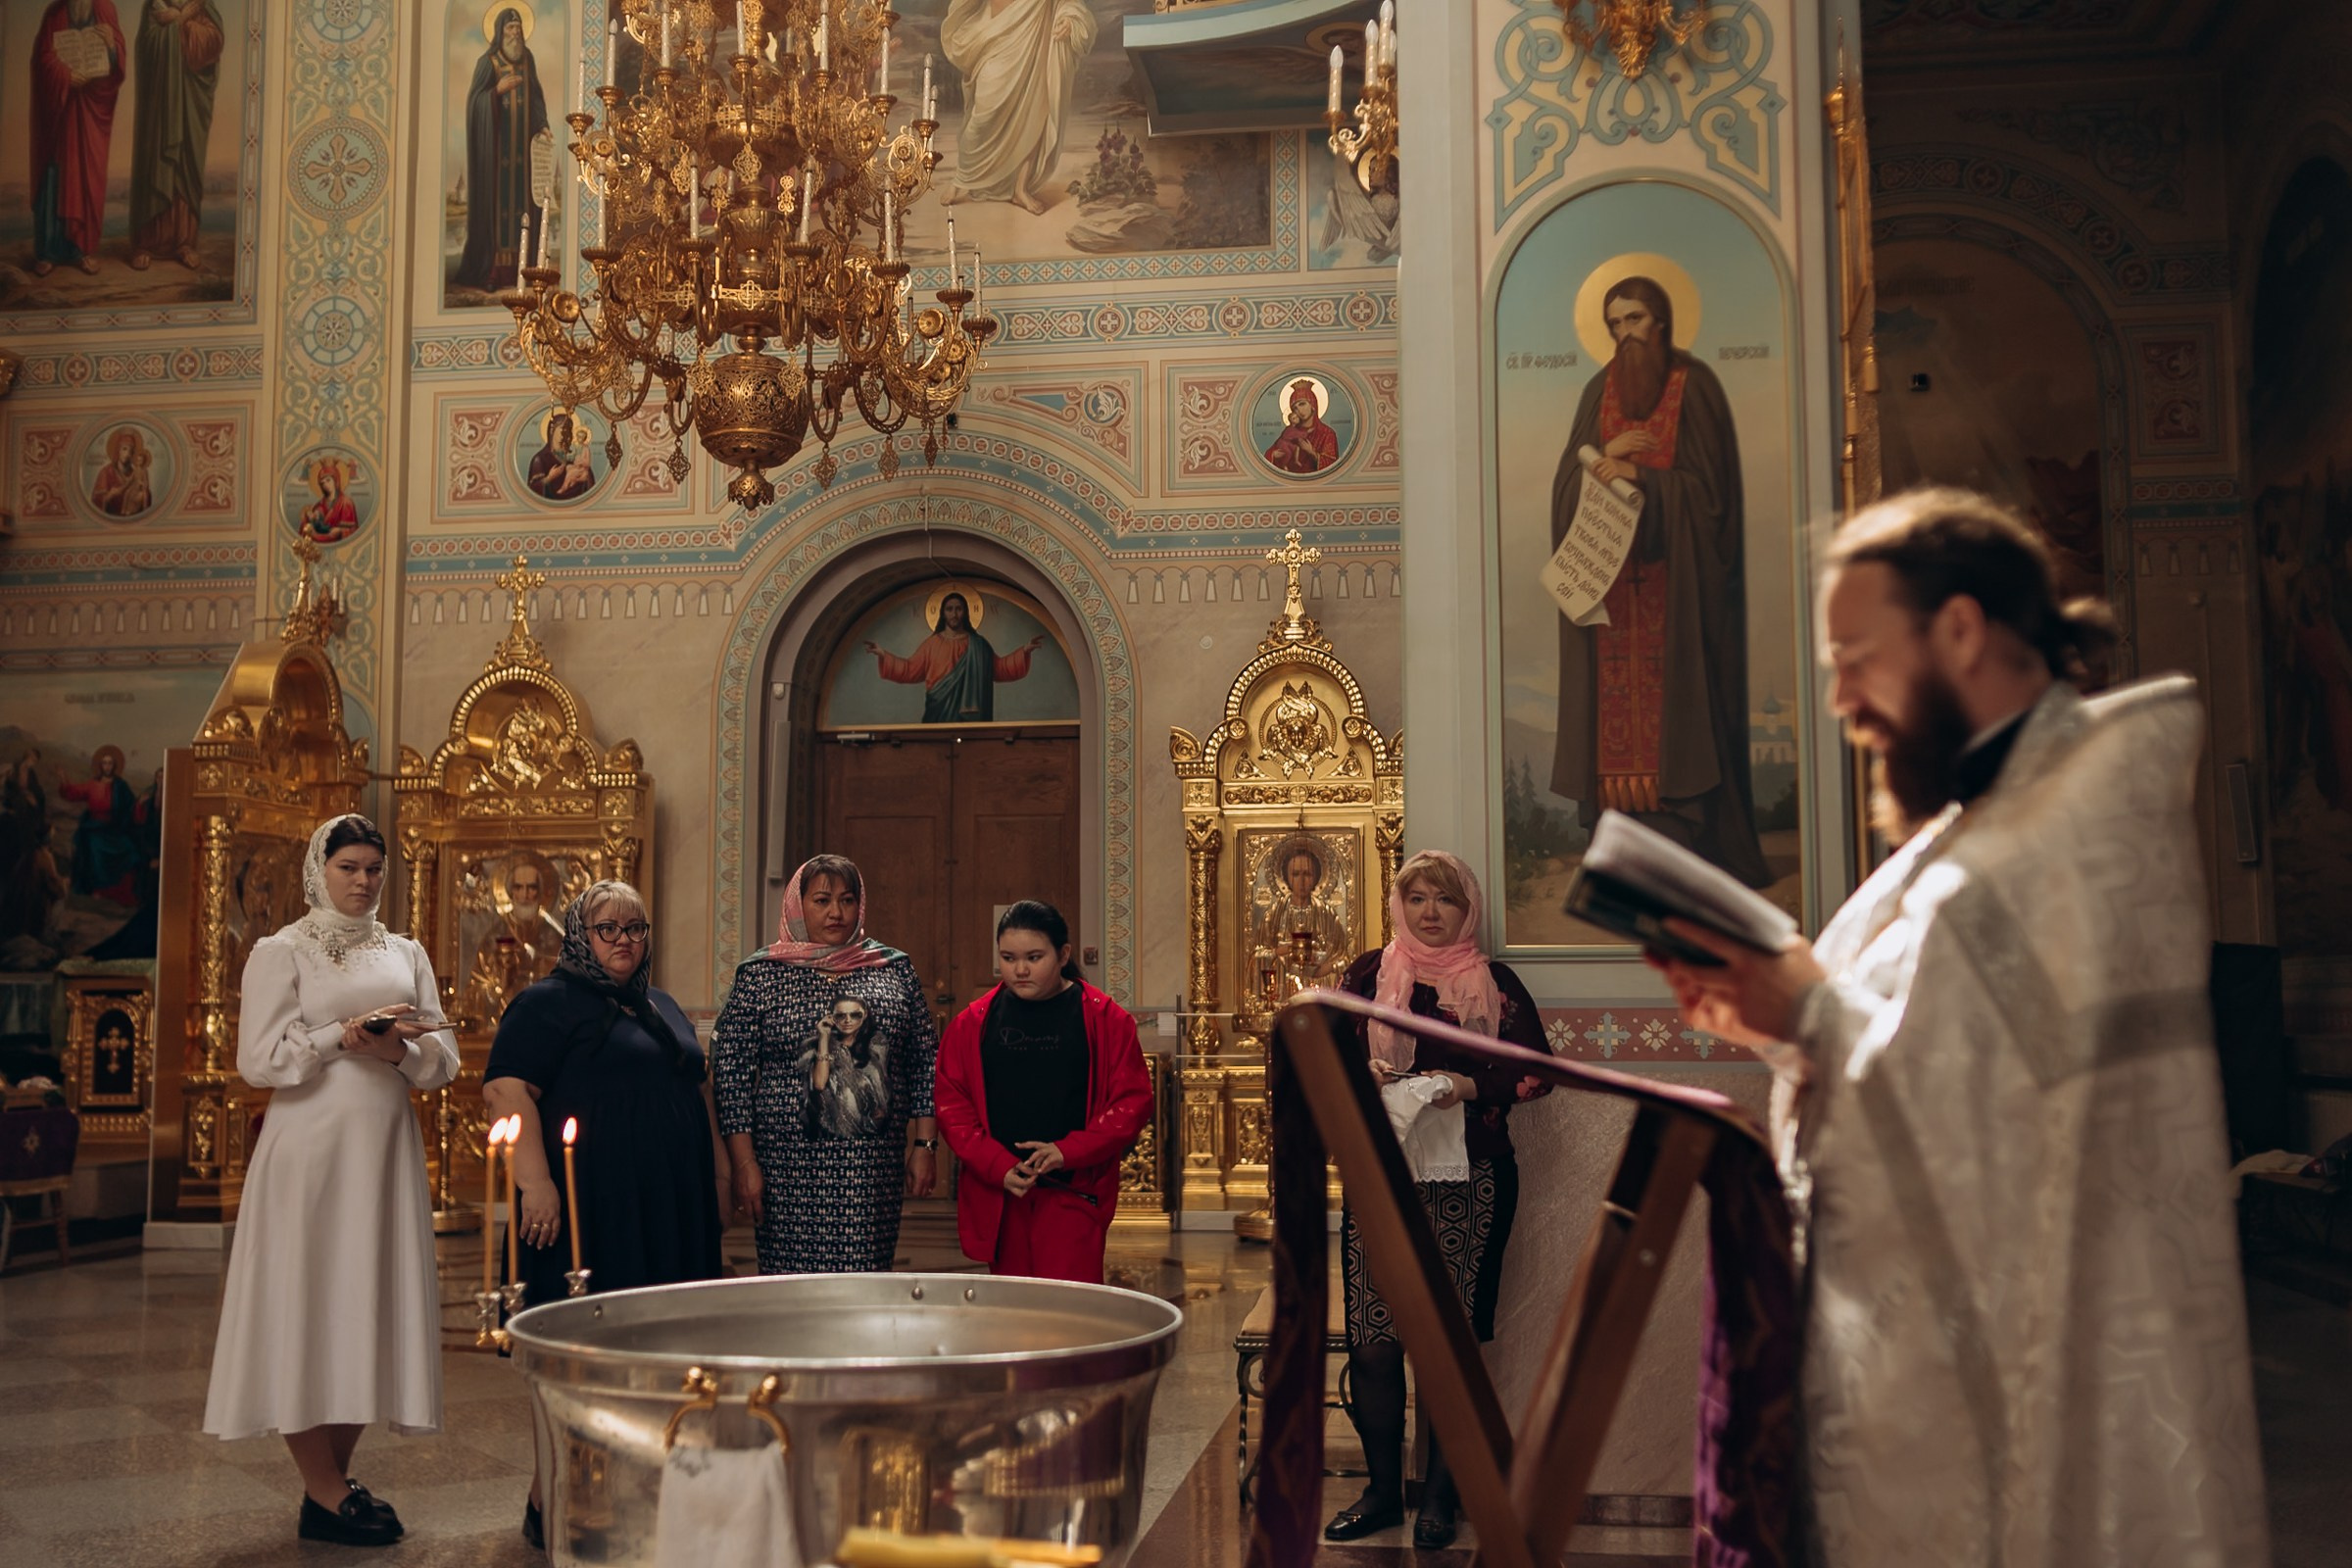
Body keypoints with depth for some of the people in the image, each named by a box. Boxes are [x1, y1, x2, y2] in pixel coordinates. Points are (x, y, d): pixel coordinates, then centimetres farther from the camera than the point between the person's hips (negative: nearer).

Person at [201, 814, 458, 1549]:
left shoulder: (407, 953, 13)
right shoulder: (281, 952, 1)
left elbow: (444, 1057, 7)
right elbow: (259, 1060, -8)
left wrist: (398, 1049, -12)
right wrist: (347, 1034, -14)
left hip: (387, 1150, 5)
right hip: (310, 1150, -4)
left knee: (369, 1305, 5)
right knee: (307, 1305, -3)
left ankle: (334, 1481, 16)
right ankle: (326, 1496, 6)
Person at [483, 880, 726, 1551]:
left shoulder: (661, 1006, 20)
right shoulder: (548, 1004, -4)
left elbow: (697, 1094, 27)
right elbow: (506, 1090, -15)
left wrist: (718, 1177, 21)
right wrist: (534, 1181, -25)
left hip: (669, 1215, 7)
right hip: (590, 1211, -7)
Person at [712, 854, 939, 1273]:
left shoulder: (895, 969, 8)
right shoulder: (760, 974, 3)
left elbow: (926, 1062, 10)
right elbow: (730, 1070, 1)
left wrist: (925, 1145, 5)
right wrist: (743, 1163, -5)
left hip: (874, 1168, 1)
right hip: (789, 1167, -1)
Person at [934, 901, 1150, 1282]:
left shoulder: (1104, 1019, 1)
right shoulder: (974, 1023, 7)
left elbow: (1133, 1100, -1)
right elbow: (952, 1104, 6)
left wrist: (1068, 1152, -13)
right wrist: (998, 1167, -8)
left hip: (1073, 1191, -3)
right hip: (996, 1197, 3)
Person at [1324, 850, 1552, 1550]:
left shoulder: (1495, 983, 8)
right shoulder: (1368, 974, 11)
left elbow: (1536, 1070, 3)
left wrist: (1469, 1086, -12)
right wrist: (1359, 1071, -11)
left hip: (1468, 1178, -1)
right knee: (1373, 1338, -3)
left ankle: (1441, 1494, 10)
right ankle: (1382, 1488, 10)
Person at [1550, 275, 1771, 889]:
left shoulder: (1694, 387, 2)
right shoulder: (1599, 391, 14)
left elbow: (1706, 485, -4)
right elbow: (1567, 483, 8)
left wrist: (1641, 476, -15)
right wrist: (1606, 458, -11)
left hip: (1676, 578, -4)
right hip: (1611, 578, 4)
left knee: (1676, 708, -8)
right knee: (1617, 709, -2)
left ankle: (1683, 857, -5)